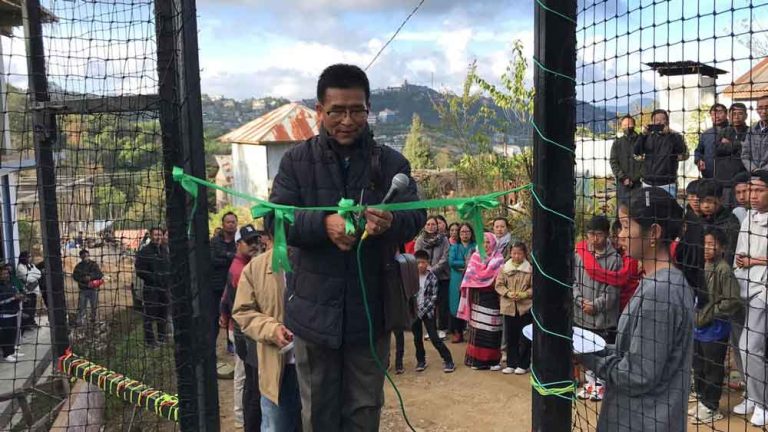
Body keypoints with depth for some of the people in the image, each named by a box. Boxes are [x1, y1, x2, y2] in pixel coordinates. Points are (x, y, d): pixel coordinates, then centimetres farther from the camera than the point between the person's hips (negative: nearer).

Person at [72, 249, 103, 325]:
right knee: (81, 306, -3)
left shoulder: (94, 264, 1)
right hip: (83, 289, 0)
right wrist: (83, 279, -19)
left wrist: (90, 277, -21)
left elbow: (100, 274, -8)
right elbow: (75, 276, -2)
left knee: (94, 306, 8)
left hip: (93, 289, 0)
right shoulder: (79, 266, 5)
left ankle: (93, 319, 25)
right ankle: (80, 321, 1)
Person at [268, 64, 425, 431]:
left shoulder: (391, 163, 1)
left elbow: (416, 216, -7)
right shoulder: (296, 161, 0)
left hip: (370, 308, 0)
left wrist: (390, 222, -32)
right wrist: (324, 224, -28)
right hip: (315, 309, 0)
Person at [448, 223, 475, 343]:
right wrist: (465, 263, -9)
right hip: (457, 281, 1)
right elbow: (451, 262, -4)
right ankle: (457, 332, 6)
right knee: (457, 306, -1)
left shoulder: (476, 247, 8)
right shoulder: (454, 247, 12)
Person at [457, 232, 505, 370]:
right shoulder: (475, 257, 10)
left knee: (492, 329, -2)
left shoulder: (498, 258, 2)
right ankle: (476, 359, 11)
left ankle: (492, 359, 7)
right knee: (477, 328, 2)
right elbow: (470, 276, 6)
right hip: (477, 297, 2)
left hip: (492, 297, -2)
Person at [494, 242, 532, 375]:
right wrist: (508, 293, -13)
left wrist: (523, 294, -16)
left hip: (525, 307, -2)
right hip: (509, 306, 2)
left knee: (525, 338, 5)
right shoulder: (504, 268, 3)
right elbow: (499, 285, 3)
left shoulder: (530, 269, -4)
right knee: (510, 337, 9)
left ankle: (523, 364, 17)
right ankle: (511, 364, 19)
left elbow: (534, 287, -3)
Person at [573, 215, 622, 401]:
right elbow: (572, 281, 1)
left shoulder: (614, 258, -11)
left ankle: (601, 384, 23)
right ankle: (590, 383, 29)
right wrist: (581, 301, -12)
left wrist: (595, 305, -15)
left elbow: (613, 290, -11)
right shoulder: (579, 253, -2)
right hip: (582, 314, 4)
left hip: (605, 315, -3)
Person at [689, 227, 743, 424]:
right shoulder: (703, 266, 6)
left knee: (713, 370, 5)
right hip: (699, 328, 8)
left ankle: (711, 408, 19)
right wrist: (695, 313, 8)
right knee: (698, 368, 18)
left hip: (715, 330, -8)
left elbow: (734, 301, -21)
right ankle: (702, 402, 32)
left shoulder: (724, 269, -18)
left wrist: (711, 313, -17)